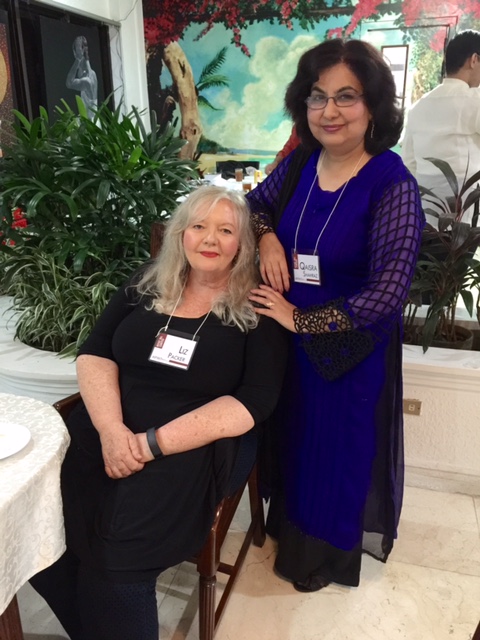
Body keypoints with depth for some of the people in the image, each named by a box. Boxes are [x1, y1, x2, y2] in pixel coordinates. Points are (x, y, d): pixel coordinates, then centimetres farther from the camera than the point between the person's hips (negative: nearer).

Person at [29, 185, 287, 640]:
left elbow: (254, 401, -10)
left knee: (114, 556, -24)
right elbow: (93, 354, 7)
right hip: (104, 435, 4)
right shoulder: (146, 284, 10)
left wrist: (152, 444, -16)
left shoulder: (257, 308, -1)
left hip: (193, 448, -3)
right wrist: (111, 430, -12)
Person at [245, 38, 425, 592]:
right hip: (290, 337, 5)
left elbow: (387, 292, -24)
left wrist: (301, 319, -20)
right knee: (292, 438, 23)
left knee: (339, 448, 16)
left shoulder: (392, 185, -21)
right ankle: (291, 525, 53)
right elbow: (256, 202, 12)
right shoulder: (301, 162, -4)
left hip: (350, 348, -5)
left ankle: (326, 552, 46)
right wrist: (266, 236, -10)